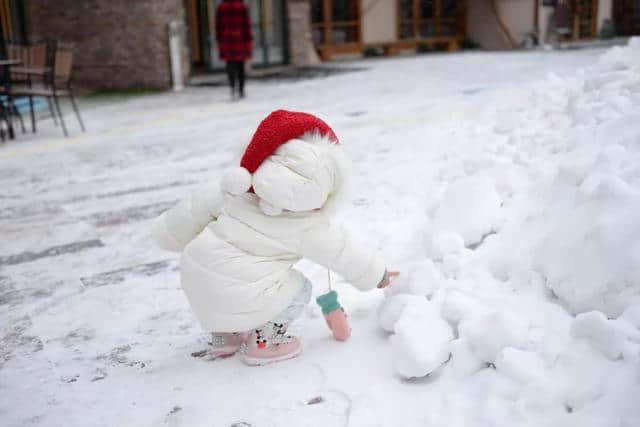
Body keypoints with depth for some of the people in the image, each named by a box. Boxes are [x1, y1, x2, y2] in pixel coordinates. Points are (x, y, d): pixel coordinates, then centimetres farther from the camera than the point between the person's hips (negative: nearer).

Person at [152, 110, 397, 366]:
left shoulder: (235, 189, -3)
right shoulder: (310, 229, -10)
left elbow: (199, 206, 9)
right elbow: (344, 251, 4)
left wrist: (173, 233, 27)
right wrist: (376, 275, 21)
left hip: (196, 285, 5)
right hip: (240, 302, -5)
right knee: (300, 289, 12)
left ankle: (224, 334, 35)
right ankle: (263, 342, 11)